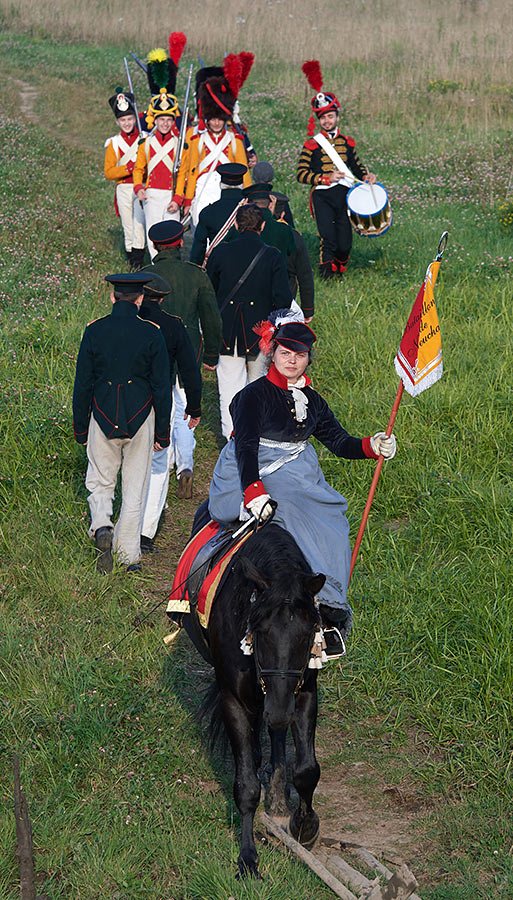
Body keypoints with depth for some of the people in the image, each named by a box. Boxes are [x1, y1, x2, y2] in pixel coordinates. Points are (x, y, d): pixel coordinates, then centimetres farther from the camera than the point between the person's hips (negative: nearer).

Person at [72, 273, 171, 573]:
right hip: (140, 419, 0)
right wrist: (162, 433, 5)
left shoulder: (94, 331, -4)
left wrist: (80, 429, 9)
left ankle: (101, 526, -11)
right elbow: (162, 387, -4)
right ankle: (129, 556, 11)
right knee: (135, 489, 8)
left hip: (103, 417, 1)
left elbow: (82, 385, 0)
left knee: (100, 482, 16)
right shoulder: (152, 333, -7)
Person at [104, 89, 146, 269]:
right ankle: (131, 260, 14)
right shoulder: (114, 143, 7)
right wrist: (130, 168, -12)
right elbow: (108, 172, 2)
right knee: (128, 227, 5)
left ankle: (138, 259, -19)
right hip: (123, 188, 2)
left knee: (139, 222, -17)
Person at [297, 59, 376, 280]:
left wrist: (366, 176, 4)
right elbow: (302, 174, -3)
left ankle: (339, 267, 30)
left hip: (344, 195, 3)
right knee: (328, 239, -16)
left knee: (345, 244, 2)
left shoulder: (347, 143, 13)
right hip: (322, 196, -3)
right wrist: (327, 178, -14)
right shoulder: (311, 145, 1)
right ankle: (326, 270, 2)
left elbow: (356, 165, 25)